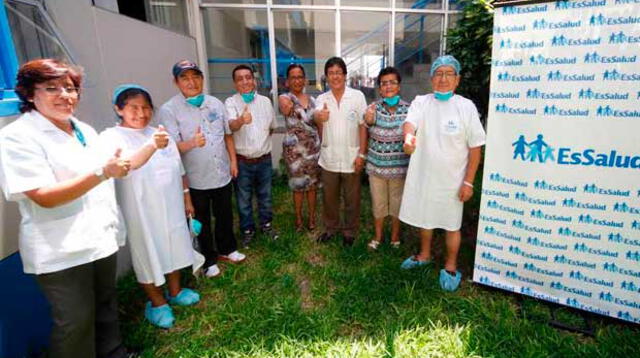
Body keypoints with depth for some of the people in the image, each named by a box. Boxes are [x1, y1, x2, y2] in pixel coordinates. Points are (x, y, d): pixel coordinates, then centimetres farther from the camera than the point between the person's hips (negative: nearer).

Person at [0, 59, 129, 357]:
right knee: (76, 321, 7)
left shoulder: (85, 131, 11)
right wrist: (103, 172, -29)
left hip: (102, 237, 7)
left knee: (106, 305, 22)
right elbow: (46, 197, -22)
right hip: (60, 251, -7)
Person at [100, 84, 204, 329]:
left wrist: (186, 199, 13)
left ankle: (175, 292, 41)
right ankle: (157, 303, 32)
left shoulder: (160, 133, 7)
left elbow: (179, 169, 12)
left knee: (174, 247, 17)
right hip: (142, 211, -5)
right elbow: (125, 163, -34)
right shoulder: (112, 137, -12)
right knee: (148, 253, 10)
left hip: (171, 206, 5)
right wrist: (152, 146, -52)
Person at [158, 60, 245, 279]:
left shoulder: (215, 104, 5)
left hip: (222, 175, 4)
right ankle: (209, 260, 33)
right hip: (195, 179, -4)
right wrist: (192, 143, -37)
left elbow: (227, 135, 12)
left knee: (225, 216, 19)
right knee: (202, 222, 13)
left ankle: (227, 249, 42)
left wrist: (233, 161, 8)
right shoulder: (168, 110, -10)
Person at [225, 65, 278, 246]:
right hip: (242, 161, -3)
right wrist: (241, 120, -50)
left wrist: (262, 140, 11)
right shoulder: (231, 102, -9)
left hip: (264, 159, 3)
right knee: (244, 199, 12)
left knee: (265, 196, 18)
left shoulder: (265, 101, 3)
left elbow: (272, 126, 17)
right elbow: (231, 125, -30)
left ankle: (266, 224, 38)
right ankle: (247, 230, 31)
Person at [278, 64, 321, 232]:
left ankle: (312, 216, 28)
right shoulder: (284, 98, -4)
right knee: (298, 185, 7)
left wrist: (322, 144, 8)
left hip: (314, 147, 4)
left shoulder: (312, 99, 8)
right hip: (294, 149, -3)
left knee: (313, 184, 11)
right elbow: (285, 110, -29)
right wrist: (286, 107, -46)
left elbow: (318, 124, 11)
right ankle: (298, 218, 25)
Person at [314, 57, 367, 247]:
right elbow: (316, 116, -20)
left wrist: (361, 154, -8)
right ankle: (331, 227, 36)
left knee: (351, 198, 10)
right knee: (329, 197, 16)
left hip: (351, 157, -2)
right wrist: (319, 116, -45)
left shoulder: (357, 96, -5)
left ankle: (350, 231, 30)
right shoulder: (322, 99, 1)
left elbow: (363, 126, -5)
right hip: (329, 158, 2)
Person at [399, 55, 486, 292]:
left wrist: (468, 182, -9)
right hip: (422, 176, 3)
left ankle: (450, 267, 33)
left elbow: (475, 148, -6)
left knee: (452, 225, 11)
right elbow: (409, 122, -23)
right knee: (424, 218, 20)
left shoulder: (466, 106, -8)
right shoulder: (420, 102, -2)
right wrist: (409, 136, -47)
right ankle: (424, 255, 44)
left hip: (452, 180, -2)